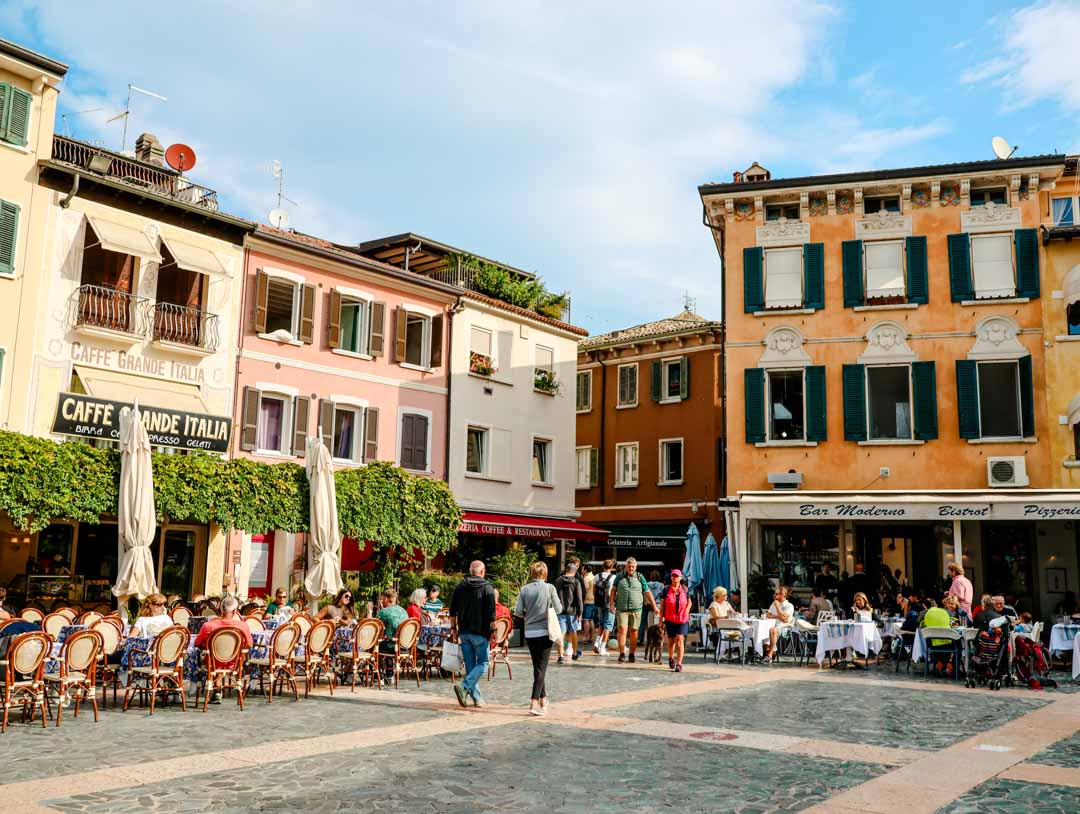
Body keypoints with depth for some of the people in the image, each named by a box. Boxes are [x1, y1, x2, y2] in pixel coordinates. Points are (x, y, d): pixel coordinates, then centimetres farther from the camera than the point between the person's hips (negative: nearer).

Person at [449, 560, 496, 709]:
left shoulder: (459, 587, 7)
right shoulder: (488, 588, -7)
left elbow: (453, 610, 10)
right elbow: (491, 613, -11)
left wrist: (453, 627, 18)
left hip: (464, 632, 5)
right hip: (480, 632, -5)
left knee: (470, 665, 10)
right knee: (482, 663, 3)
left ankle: (476, 698, 11)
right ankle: (464, 687, -17)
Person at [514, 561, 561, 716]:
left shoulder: (525, 589, -1)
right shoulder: (549, 588, -7)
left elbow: (517, 611, -2)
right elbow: (558, 609, -2)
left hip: (529, 633, 3)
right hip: (544, 632, -3)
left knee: (537, 667, 16)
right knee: (541, 667, -2)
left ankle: (543, 698, 26)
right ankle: (534, 702, -12)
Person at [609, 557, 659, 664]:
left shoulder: (640, 578, 6)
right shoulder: (619, 577, 7)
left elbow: (648, 593, 8)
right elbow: (613, 590, 13)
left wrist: (655, 607, 6)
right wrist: (612, 603, 3)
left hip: (636, 609, 0)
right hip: (621, 609, 0)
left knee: (634, 632, 4)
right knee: (622, 630, -10)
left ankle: (632, 654, 15)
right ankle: (622, 654, -3)